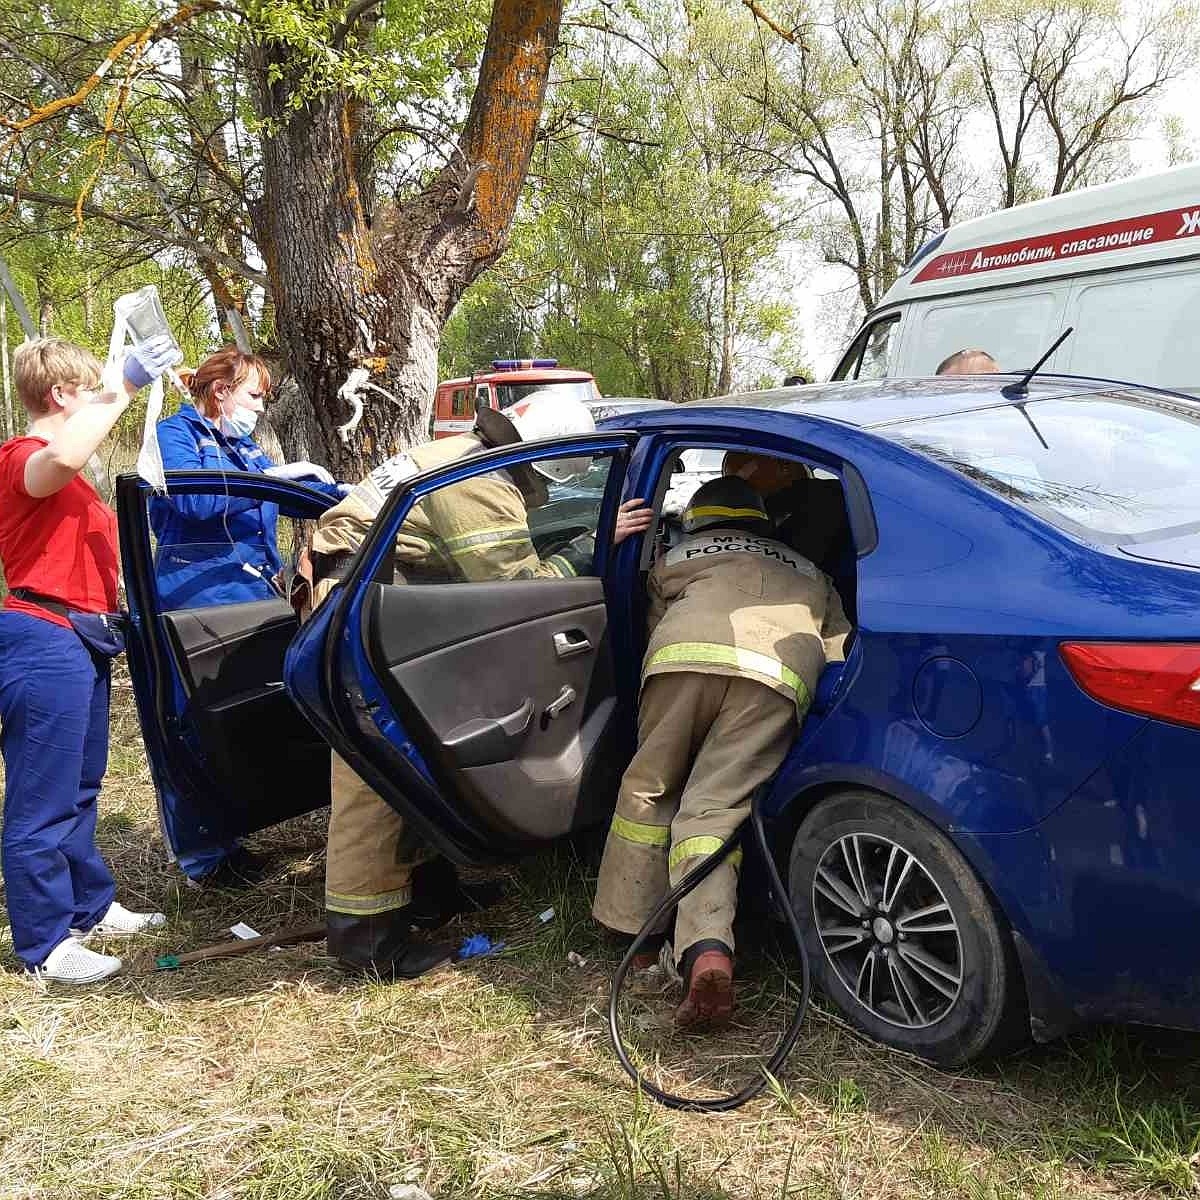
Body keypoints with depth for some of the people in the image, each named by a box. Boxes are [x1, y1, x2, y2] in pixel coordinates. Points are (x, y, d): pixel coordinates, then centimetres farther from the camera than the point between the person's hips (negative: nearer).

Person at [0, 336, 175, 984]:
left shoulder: (66, 481, 19)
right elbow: (59, 462, -37)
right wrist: (124, 386, -35)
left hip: (79, 644, 10)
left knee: (79, 790, 19)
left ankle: (91, 907, 32)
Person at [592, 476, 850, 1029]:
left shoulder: (673, 559, 36)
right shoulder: (809, 574, 41)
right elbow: (839, 652, 30)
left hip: (686, 655, -1)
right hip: (779, 676, 1)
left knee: (649, 791, 15)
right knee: (712, 810, -1)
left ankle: (634, 931, 19)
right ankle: (708, 951, -22)